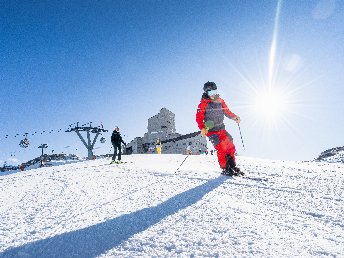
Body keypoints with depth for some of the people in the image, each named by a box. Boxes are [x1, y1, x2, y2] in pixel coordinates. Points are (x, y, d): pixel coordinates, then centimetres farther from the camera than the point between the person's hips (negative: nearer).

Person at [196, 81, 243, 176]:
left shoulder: (220, 101, 8)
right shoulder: (203, 104, -9)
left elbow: (227, 111, 19)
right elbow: (199, 118, -13)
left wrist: (234, 117, 3)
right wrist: (202, 128, -28)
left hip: (221, 129, 6)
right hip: (211, 131, -6)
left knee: (230, 146, 3)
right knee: (221, 148, -14)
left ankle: (232, 166, 16)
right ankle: (225, 169, -1)